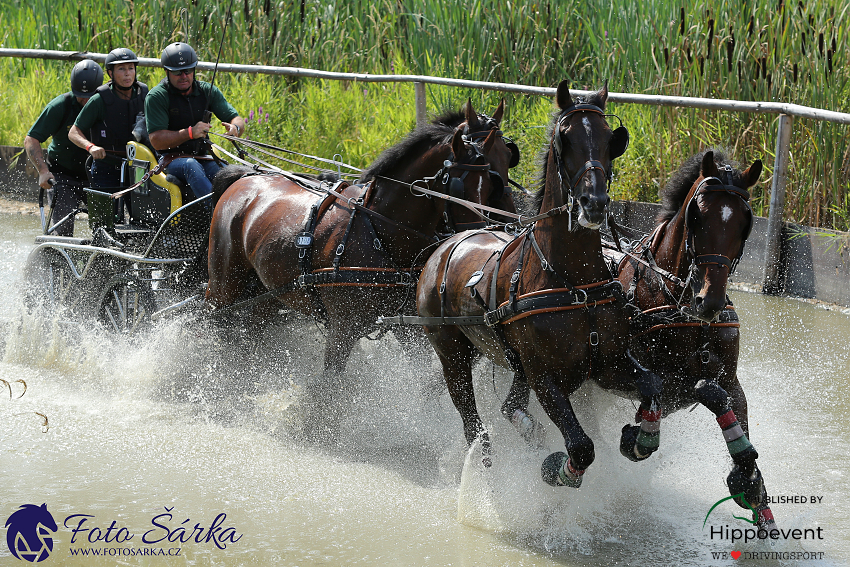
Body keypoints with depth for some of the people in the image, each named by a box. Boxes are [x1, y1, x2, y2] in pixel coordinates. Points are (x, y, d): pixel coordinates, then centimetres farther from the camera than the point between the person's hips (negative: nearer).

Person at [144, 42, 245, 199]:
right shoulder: (156, 96, -4)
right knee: (191, 166, -38)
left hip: (203, 159, 4)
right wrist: (190, 133, -25)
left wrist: (235, 128, -18)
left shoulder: (208, 91, 10)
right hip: (171, 160, -4)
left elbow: (238, 120, 9)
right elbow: (157, 141, -13)